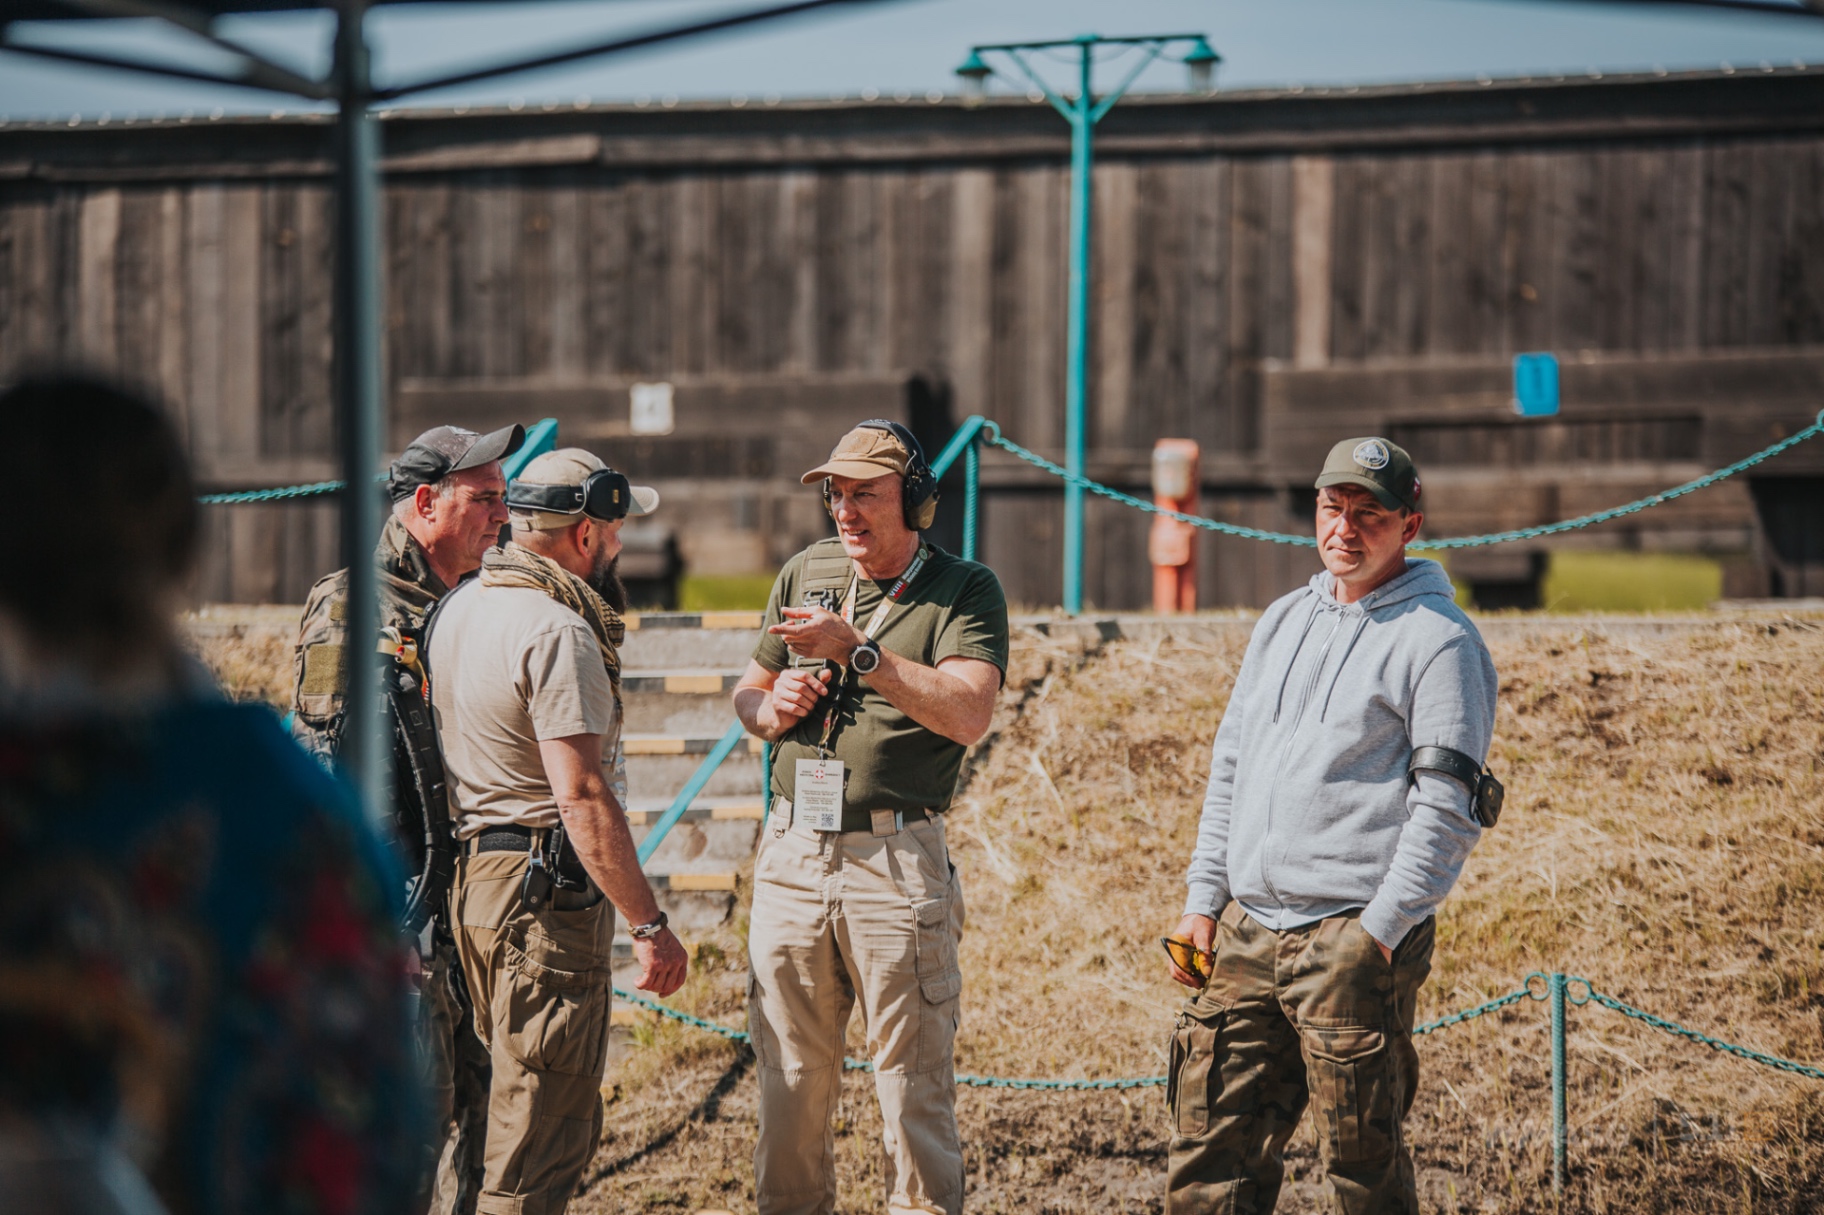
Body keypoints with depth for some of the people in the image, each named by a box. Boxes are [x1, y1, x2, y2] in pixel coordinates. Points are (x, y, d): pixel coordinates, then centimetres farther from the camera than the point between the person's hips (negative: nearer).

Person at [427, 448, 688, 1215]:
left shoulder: (460, 607, 11)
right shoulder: (556, 632, -18)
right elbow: (582, 797, -23)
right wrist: (648, 924, -21)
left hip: (473, 879, 10)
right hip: (547, 892, -10)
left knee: (521, 1110, 18)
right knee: (545, 1132, -5)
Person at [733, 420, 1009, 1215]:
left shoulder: (964, 591, -3)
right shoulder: (806, 574, 14)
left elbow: (969, 714, -18)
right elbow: (748, 691, 24)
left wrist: (857, 650, -21)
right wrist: (772, 707, 0)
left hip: (897, 862, -5)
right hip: (791, 853, 5)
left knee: (915, 1084, -2)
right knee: (788, 1081, 8)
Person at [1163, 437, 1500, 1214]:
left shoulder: (1440, 641, -4)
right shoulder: (1282, 622, 19)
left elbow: (1446, 810, -10)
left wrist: (1378, 933, -16)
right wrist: (1203, 902, 14)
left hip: (1354, 940, -7)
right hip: (1245, 932, 7)